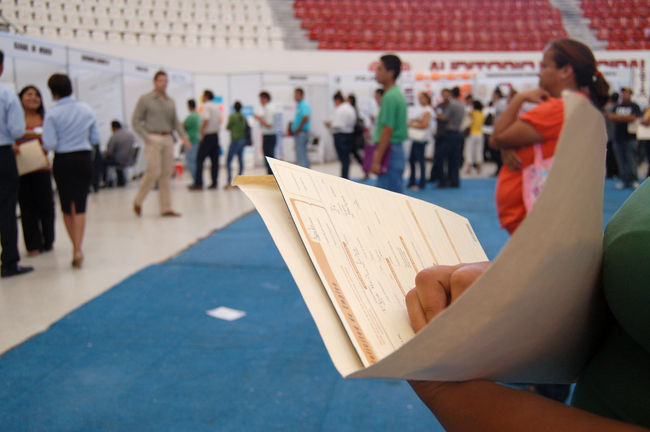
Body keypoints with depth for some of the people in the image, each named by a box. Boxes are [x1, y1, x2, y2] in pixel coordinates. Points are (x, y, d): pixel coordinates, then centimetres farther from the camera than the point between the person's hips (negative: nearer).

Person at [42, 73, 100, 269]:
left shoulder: (52, 113, -9)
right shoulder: (86, 109, 2)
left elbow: (50, 144, -13)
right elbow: (95, 138, 6)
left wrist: (44, 140, 9)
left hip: (63, 161, -2)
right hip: (84, 159, 2)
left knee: (67, 207, 13)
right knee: (80, 205, 1)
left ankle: (75, 247, 20)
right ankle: (78, 249, -12)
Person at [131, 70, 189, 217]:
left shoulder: (170, 101, 15)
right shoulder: (145, 99, 1)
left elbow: (175, 121, 19)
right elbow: (135, 121, -1)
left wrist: (183, 136, 4)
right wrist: (146, 137, -12)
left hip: (168, 139, 5)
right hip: (153, 139, -5)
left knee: (167, 173, 3)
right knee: (154, 172, -12)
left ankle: (166, 208, 7)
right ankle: (138, 201, 8)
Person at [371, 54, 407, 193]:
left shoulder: (390, 97, -16)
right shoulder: (397, 94, 15)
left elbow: (387, 131, -20)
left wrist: (377, 160, -19)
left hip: (389, 153, -10)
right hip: (396, 150, 10)